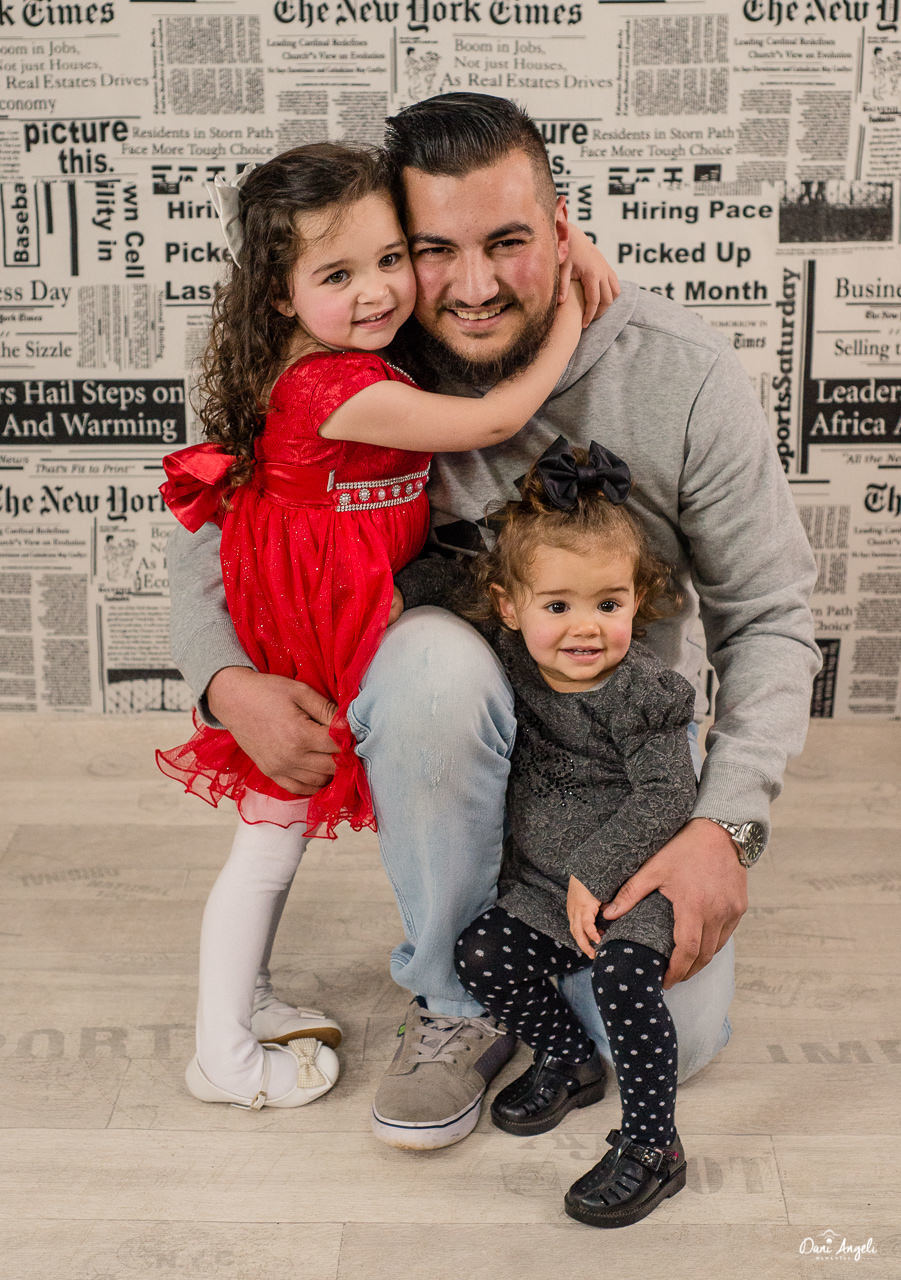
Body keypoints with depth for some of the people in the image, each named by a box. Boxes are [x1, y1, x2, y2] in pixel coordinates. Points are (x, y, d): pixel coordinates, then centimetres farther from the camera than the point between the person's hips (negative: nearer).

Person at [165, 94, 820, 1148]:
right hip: (448, 707, 0)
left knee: (674, 1040, -10)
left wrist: (726, 824, -23)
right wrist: (225, 678, -21)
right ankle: (457, 1000, -14)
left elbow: (767, 617, -11)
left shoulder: (682, 376, -17)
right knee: (429, 654, -38)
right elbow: (211, 522, -1)